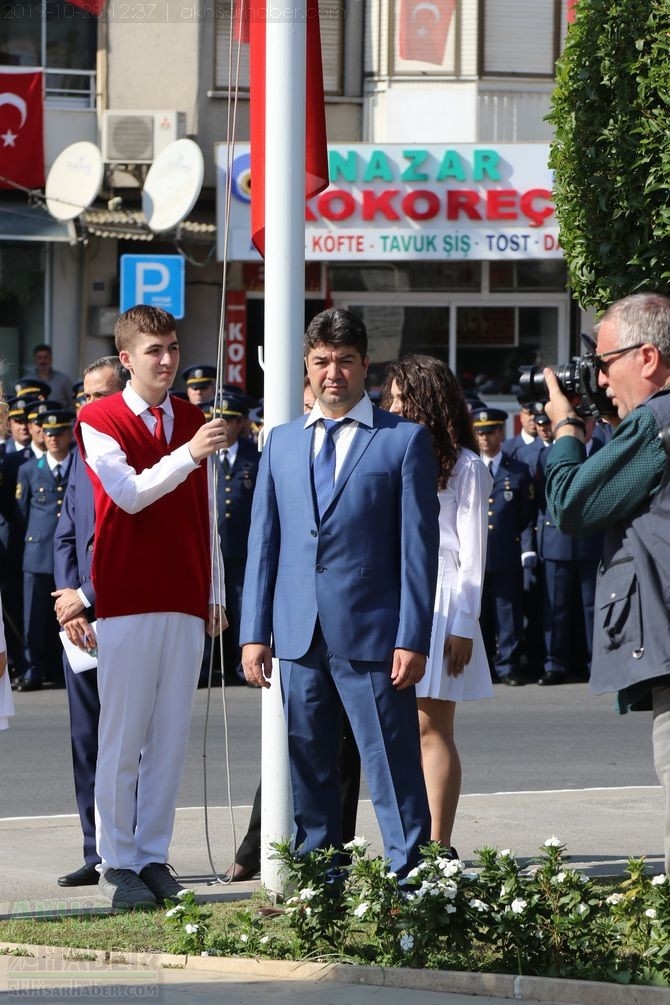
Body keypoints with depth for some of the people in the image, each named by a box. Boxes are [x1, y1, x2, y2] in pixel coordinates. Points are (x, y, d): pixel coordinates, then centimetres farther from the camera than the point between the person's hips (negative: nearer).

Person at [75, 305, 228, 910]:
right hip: (127, 602, -5)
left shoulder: (193, 421, 13)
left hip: (186, 602, 5)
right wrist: (188, 453, -27)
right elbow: (130, 493, -16)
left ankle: (153, 856, 9)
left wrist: (213, 594, 14)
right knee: (123, 735, -3)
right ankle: (118, 863, 2)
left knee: (170, 737, 4)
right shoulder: (99, 422, -2)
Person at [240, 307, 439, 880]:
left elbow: (419, 546, -3)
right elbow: (263, 541, 14)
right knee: (307, 771, 9)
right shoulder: (282, 442, 14)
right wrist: (255, 632, 7)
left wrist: (412, 638, -9)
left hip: (372, 637, -4)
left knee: (394, 768, -5)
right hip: (299, 637, 4)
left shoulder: (404, 440, 1)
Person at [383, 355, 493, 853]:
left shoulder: (464, 466, -2)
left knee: (432, 728, -7)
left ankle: (439, 847, -6)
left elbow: (473, 553, -4)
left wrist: (463, 625, -10)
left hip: (438, 601, -6)